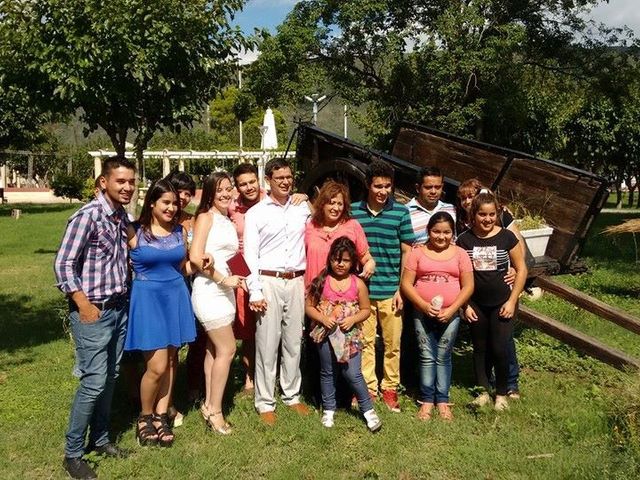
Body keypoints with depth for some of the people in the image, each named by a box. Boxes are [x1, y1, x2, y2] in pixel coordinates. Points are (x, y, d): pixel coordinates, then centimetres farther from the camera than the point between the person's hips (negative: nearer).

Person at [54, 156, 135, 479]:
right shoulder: (86, 217, -15)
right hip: (94, 312, -7)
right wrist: (84, 305, -17)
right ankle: (73, 453, 9)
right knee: (94, 382, -6)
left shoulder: (123, 216, 7)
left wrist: (124, 296, 13)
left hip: (120, 308, 7)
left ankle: (99, 439, 29)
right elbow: (63, 265, -15)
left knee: (110, 378, 14)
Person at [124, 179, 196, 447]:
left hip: (176, 297, 5)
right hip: (147, 298, -4)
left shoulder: (180, 231, 7)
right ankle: (145, 417, 19)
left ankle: (161, 416, 24)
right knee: (157, 366, -5)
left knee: (169, 362, 9)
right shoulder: (135, 232, -6)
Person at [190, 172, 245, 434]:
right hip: (209, 290, -7)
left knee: (214, 348, 12)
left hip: (223, 291, 8)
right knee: (227, 349, -6)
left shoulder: (230, 222, 15)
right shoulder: (206, 217, -6)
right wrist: (223, 279, -13)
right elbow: (195, 257, -15)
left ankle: (209, 404, 21)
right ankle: (214, 409, 4)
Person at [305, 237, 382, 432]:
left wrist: (353, 319, -13)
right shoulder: (321, 282, -4)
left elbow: (365, 310, 5)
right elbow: (309, 306, -1)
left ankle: (368, 409, 13)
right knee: (328, 373, 14)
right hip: (326, 333, 1)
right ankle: (328, 409, 29)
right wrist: (322, 318, -16)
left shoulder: (358, 284, -2)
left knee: (353, 374, -4)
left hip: (350, 335, -1)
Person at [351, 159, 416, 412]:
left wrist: (402, 289, -2)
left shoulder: (400, 212, -1)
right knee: (364, 341, 8)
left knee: (393, 343, 7)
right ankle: (368, 388, 21)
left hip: (390, 290, 0)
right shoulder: (353, 211, 2)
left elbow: (407, 252, 2)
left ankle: (390, 388, 22)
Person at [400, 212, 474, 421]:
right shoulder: (418, 252, 0)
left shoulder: (460, 254, 3)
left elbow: (468, 286, 0)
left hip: (450, 315, 0)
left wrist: (452, 309, -10)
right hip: (422, 313, 0)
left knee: (443, 357, 8)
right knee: (427, 357, 3)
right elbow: (406, 283, -3)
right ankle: (426, 400, 12)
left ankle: (442, 400, 16)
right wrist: (424, 305, -14)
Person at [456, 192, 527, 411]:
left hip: (501, 304, -2)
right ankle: (483, 391, 26)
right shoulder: (464, 240, -2)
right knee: (480, 349, 11)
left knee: (500, 349, -2)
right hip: (476, 305, 2)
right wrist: (465, 304, -1)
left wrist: (512, 301, -6)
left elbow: (521, 269, -2)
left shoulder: (506, 237, -6)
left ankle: (502, 393, 19)